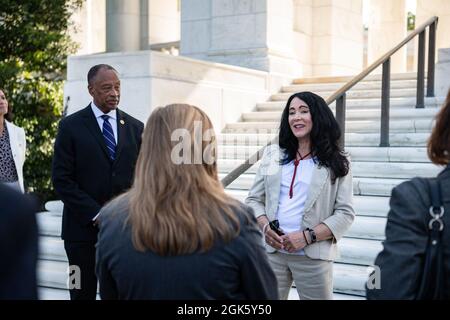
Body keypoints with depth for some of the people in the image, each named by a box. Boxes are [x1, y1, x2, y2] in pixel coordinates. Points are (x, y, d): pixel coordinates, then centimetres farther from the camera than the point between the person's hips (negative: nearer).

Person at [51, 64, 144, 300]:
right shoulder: (71, 126, -1)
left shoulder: (135, 127, 8)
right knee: (83, 293, 6)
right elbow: (61, 179, -6)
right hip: (83, 227, -2)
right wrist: (96, 215, -12)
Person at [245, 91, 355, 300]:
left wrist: (307, 236, -17)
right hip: (272, 251, 3)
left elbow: (345, 213, -7)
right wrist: (265, 226, -11)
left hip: (313, 256, -2)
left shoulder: (336, 163, -2)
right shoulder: (272, 154, 7)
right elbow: (254, 199, 8)